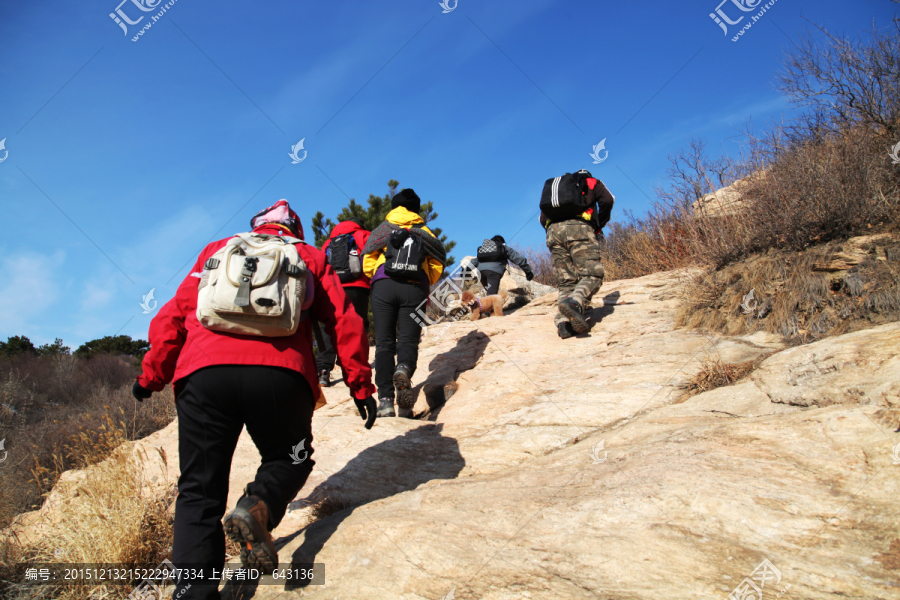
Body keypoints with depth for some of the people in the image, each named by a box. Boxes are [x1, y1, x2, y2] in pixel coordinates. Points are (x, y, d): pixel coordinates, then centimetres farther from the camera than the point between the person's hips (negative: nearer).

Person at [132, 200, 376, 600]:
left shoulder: (216, 250, 29)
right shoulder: (309, 257, 25)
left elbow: (173, 316, 22)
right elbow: (345, 321, 15)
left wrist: (151, 376, 29)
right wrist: (361, 385, 18)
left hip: (202, 372, 2)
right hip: (280, 373, -1)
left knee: (199, 490, 12)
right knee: (289, 460, 21)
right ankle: (258, 507, -9)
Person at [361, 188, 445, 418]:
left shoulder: (383, 228, 19)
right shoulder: (424, 231, 21)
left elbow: (367, 261, 9)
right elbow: (437, 266, 11)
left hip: (383, 287, 0)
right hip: (415, 289, 0)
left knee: (384, 342, 0)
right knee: (408, 340, 0)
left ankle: (385, 399, -10)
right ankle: (404, 369, -35)